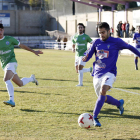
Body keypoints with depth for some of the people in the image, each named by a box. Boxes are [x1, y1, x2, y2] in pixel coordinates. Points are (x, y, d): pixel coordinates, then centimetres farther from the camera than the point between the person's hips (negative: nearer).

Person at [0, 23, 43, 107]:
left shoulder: (9, 39, 0)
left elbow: (21, 46, 10)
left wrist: (33, 51, 14)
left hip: (12, 62, -5)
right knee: (20, 84, 12)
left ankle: (12, 100, -35)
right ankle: (31, 79, 43)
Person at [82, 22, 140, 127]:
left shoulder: (116, 42, -3)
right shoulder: (97, 42, 7)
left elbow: (129, 47, 12)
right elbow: (89, 54, 12)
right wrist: (85, 58, -11)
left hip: (109, 73, -5)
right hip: (97, 74, 5)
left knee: (103, 90, -32)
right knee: (102, 98, 12)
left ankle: (95, 117, -32)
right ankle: (119, 103, 43)